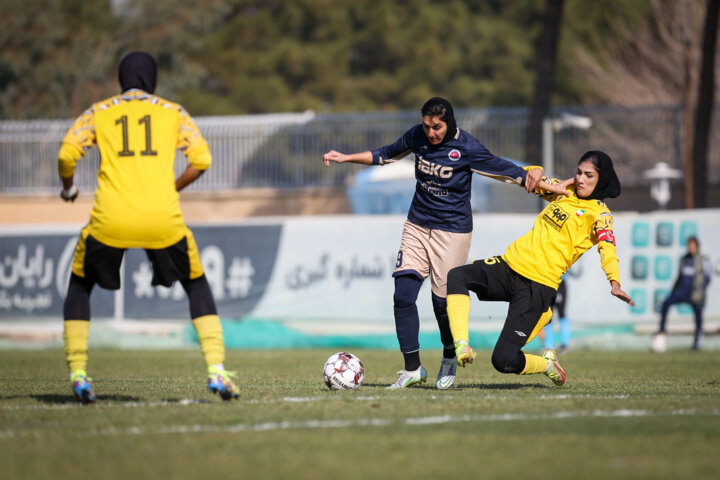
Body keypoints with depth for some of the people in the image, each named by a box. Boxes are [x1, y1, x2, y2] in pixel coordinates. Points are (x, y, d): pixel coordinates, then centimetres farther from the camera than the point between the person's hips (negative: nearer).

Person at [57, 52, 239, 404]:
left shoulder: (98, 113, 15)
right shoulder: (172, 113, 16)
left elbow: (67, 154, 2)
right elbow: (202, 159, 5)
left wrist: (68, 187, 22)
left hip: (110, 220, 0)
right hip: (163, 219, 0)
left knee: (79, 286, 23)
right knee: (197, 285, 20)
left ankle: (78, 375, 10)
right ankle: (216, 370, 4)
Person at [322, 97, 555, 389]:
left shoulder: (467, 148, -15)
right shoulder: (418, 136, -1)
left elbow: (501, 168, -10)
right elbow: (387, 155, 16)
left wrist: (529, 175, -29)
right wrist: (346, 158, 14)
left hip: (453, 231, -4)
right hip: (417, 226, 4)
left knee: (443, 300, -3)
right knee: (403, 296, -9)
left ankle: (449, 358, 26)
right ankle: (412, 368, 1)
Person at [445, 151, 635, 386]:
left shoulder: (599, 213, -2)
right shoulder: (566, 191, 17)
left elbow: (607, 246, -21)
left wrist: (614, 282, -39)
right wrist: (551, 184, 3)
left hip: (538, 285, -7)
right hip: (510, 264, 7)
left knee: (504, 360, -16)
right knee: (456, 276, -22)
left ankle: (547, 364, 15)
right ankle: (462, 347, -30)